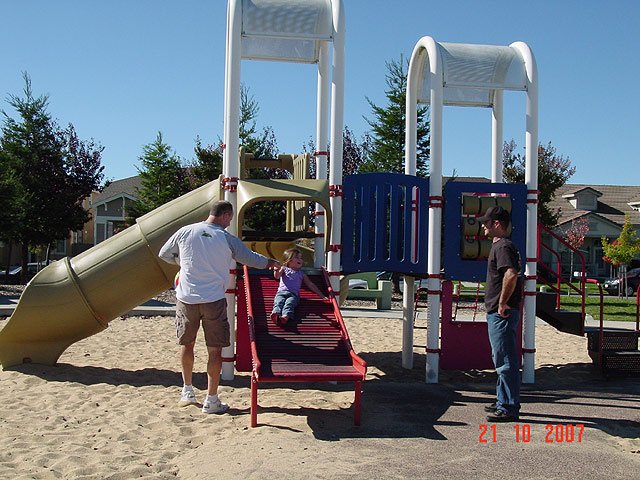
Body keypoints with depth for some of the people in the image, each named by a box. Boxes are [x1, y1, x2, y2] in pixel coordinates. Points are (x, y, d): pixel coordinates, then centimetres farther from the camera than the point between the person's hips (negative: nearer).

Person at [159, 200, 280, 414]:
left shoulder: (185, 232, 2)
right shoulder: (226, 238, -4)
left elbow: (164, 254, 12)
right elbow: (251, 258, 7)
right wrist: (271, 263, 26)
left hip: (186, 298, 3)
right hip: (213, 300, -3)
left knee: (187, 344, 19)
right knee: (215, 350, 5)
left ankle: (187, 391, 31)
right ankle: (211, 400, 8)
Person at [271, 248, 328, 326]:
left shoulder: (301, 274, 29)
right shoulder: (284, 269, 25)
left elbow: (310, 284, 28)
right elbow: (277, 276, 7)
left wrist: (321, 295, 22)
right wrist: (277, 269, -15)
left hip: (294, 294, 0)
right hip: (281, 292, 0)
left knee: (289, 303, -33)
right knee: (278, 302, -32)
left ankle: (286, 316, -60)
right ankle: (276, 314, -59)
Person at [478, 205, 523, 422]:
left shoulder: (503, 247, -15)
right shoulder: (502, 245, 18)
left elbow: (511, 275, -31)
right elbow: (512, 274, 26)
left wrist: (502, 303, -23)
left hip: (501, 314, -11)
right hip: (498, 313, 11)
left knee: (505, 361, -6)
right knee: (503, 360, 17)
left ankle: (509, 408, -1)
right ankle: (504, 402, 27)